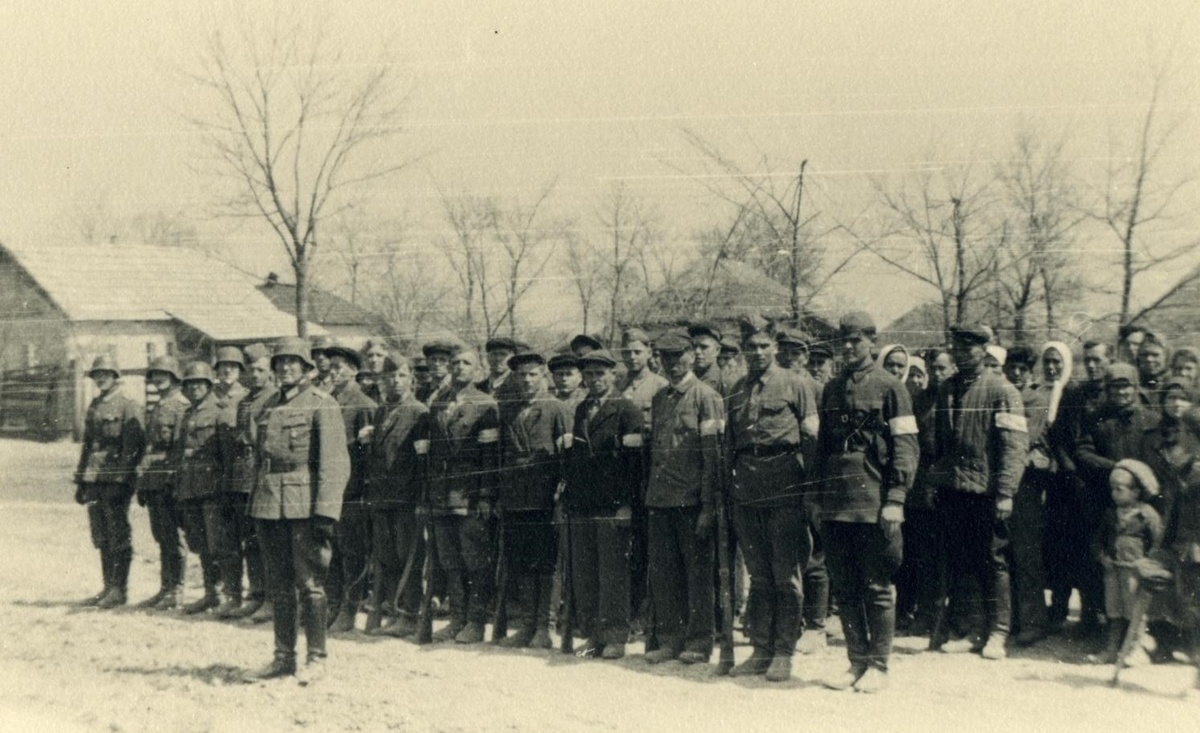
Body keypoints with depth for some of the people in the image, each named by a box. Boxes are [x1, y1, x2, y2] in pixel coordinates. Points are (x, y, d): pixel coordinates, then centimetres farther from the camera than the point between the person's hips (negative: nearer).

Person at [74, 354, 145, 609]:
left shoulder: (128, 407, -5)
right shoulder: (93, 407, 18)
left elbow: (132, 447, -12)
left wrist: (121, 478, -19)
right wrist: (81, 480, 18)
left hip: (116, 480, -7)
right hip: (94, 480, 7)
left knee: (118, 536, -4)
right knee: (101, 537, 10)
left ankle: (120, 589, 0)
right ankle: (108, 587, 17)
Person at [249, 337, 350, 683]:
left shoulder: (322, 404, -4)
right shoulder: (270, 406, 16)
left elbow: (335, 463, -10)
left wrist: (325, 512, -18)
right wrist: (256, 503, 13)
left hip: (304, 502, -6)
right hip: (269, 506, 6)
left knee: (309, 583, -4)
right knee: (278, 585, 10)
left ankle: (316, 658, 4)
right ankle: (284, 657, 19)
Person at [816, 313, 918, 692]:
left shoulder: (890, 386, -2)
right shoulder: (833, 389, 15)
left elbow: (906, 446, -7)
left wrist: (895, 499, -14)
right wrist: (819, 496, 13)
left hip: (874, 503, -5)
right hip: (836, 504, 6)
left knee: (876, 588, 1)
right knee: (845, 588, 9)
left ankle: (878, 665, 11)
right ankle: (857, 661, 19)